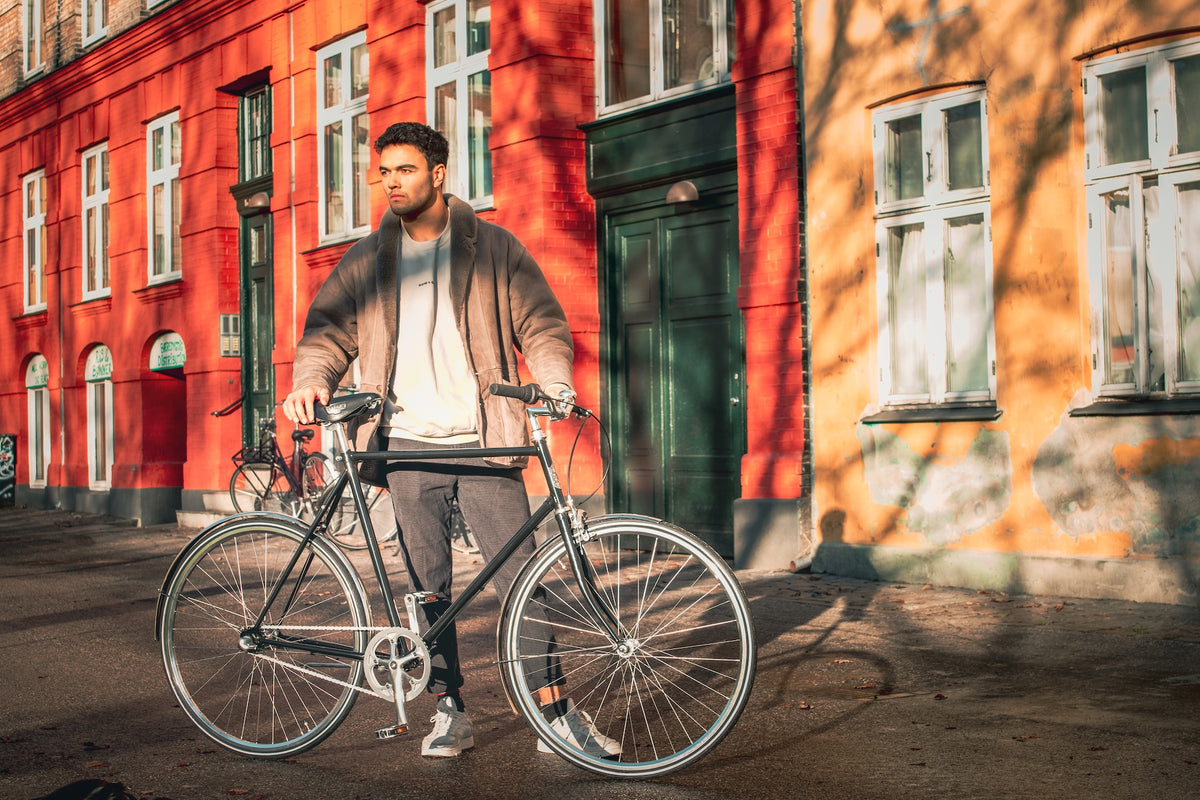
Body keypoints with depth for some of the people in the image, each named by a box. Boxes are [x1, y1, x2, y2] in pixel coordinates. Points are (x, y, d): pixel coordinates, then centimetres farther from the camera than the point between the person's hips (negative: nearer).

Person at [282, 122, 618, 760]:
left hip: (483, 442, -2)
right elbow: (328, 327, 10)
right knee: (428, 586, 5)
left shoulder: (494, 247, 7)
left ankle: (558, 715, 1)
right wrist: (310, 380, -11)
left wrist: (556, 381, -15)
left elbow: (540, 321, 4)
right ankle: (449, 711, 16)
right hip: (409, 445, 2)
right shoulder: (367, 260, 13)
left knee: (520, 575, -5)